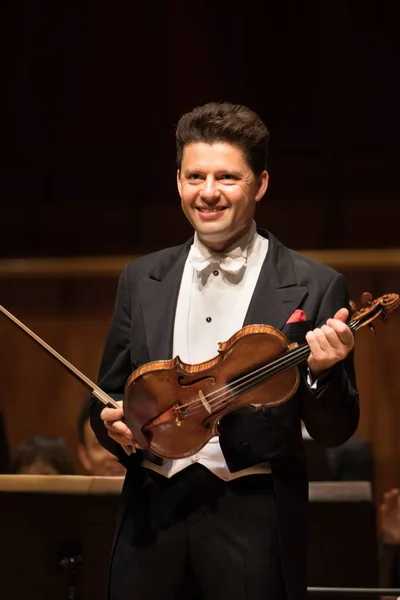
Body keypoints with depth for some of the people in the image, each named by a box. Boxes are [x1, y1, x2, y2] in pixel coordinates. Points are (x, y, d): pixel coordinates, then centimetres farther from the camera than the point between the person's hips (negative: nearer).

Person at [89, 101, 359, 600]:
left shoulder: (313, 288, -3)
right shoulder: (141, 280, 8)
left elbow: (333, 431, -2)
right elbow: (108, 395, 15)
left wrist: (323, 372, -20)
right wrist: (115, 425, -6)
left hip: (255, 520, -3)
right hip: (153, 511, 3)